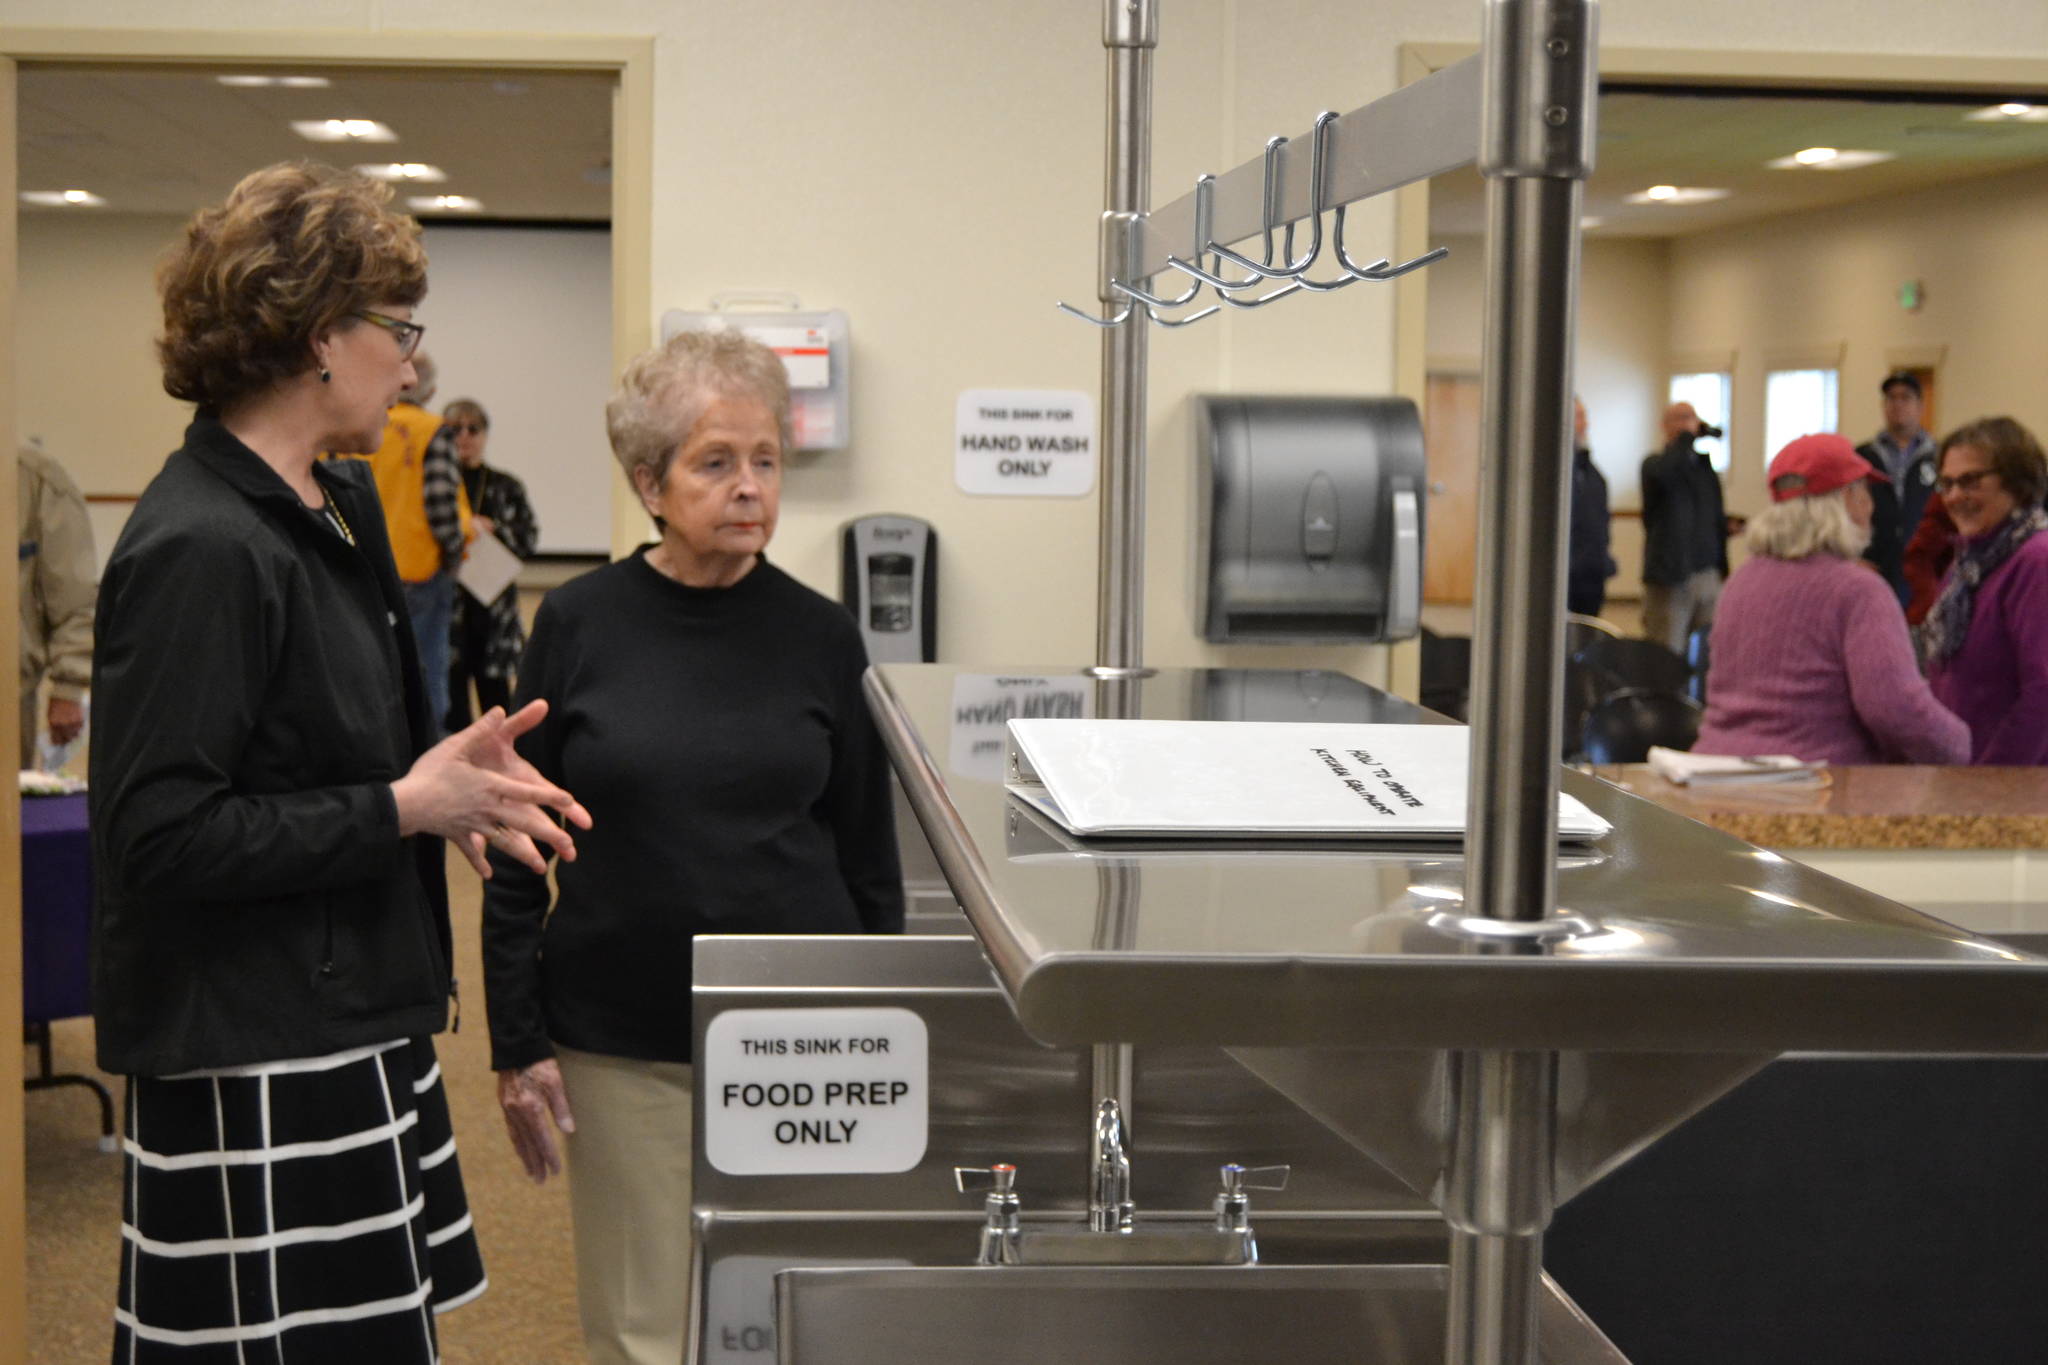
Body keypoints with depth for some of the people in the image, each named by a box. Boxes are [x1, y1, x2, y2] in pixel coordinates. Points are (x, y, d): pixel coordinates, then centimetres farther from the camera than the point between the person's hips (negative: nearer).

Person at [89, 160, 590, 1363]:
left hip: (356, 1026, 9)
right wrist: (406, 807, -17)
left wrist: (451, 775, 3)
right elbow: (163, 835, -22)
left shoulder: (336, 509, 11)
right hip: (255, 1070, -9)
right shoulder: (200, 550, -19)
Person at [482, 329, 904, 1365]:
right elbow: (518, 857, 2)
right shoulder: (579, 627, -2)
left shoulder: (820, 638, 1)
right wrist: (518, 1044, -1)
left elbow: (870, 859, 7)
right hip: (623, 1045, -1)